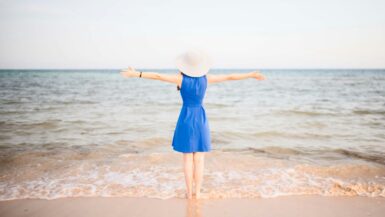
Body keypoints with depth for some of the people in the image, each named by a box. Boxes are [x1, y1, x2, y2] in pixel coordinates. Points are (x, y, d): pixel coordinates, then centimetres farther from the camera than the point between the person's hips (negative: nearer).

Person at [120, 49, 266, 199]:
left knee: (187, 158, 8)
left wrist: (137, 74, -8)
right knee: (199, 159, 8)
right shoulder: (206, 78, -5)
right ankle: (197, 192, 13)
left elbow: (158, 76, -13)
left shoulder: (181, 78, -9)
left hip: (186, 119, -1)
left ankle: (189, 192, 13)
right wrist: (252, 74, 8)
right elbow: (230, 77, 0)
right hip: (200, 120, 1)